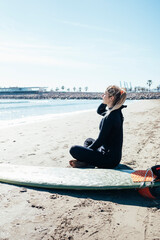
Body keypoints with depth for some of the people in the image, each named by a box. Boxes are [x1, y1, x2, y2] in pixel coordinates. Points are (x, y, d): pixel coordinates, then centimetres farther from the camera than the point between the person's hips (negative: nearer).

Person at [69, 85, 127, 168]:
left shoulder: (110, 117, -24)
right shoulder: (116, 112, 5)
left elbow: (100, 140, -19)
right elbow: (99, 111, 25)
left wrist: (87, 149, -4)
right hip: (115, 156, 10)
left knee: (73, 150, -11)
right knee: (89, 141, 28)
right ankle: (85, 161, 6)